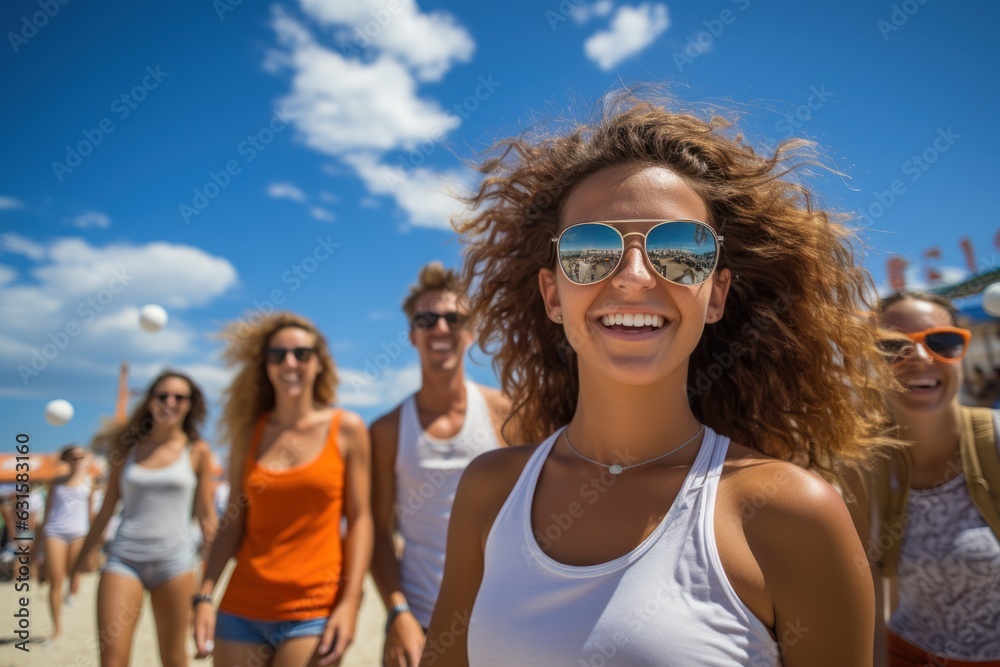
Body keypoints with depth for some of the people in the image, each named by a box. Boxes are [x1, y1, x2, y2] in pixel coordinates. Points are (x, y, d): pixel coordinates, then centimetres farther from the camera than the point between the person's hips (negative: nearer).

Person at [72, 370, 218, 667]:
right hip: (124, 557, 2)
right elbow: (107, 508, 13)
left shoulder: (197, 451, 0)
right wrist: (82, 558, 18)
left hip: (174, 558, -1)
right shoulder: (128, 448, 5)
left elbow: (205, 514, 4)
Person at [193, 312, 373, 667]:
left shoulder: (347, 429, -4)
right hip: (242, 608, 3)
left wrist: (349, 602, -10)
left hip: (315, 610, -3)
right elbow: (234, 522, 7)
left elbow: (359, 519, -4)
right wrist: (204, 595, 0)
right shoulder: (248, 432, 4)